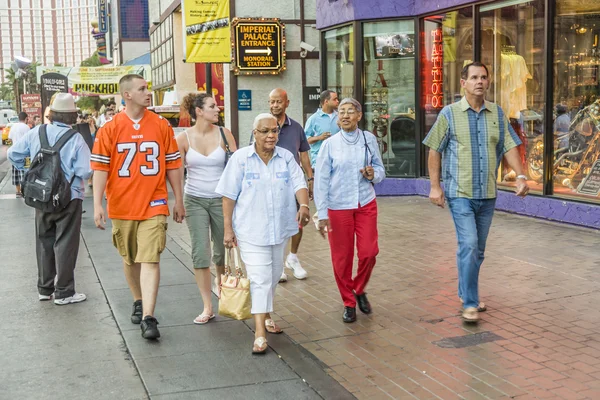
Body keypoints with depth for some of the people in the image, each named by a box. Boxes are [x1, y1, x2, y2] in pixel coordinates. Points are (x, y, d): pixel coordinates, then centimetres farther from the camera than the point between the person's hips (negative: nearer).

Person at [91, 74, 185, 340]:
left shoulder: (161, 125, 1)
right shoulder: (110, 128, -2)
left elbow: (173, 165, 6)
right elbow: (100, 168, -2)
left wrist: (179, 201, 8)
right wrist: (97, 205, -9)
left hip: (154, 205, -1)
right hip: (122, 207, 1)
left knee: (150, 260, -10)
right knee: (129, 259, 16)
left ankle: (148, 318, -11)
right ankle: (138, 302, 36)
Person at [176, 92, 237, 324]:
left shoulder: (224, 134, -2)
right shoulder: (184, 138, -4)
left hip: (221, 199, 1)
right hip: (195, 200, -1)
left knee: (222, 250, 10)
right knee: (200, 253, -4)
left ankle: (220, 282, 43)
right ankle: (207, 308, 3)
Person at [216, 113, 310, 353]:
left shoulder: (286, 158, 4)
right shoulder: (240, 158, -5)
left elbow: (299, 184, -6)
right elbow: (229, 195, -4)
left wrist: (304, 206, -27)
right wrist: (228, 228, -6)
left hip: (280, 228, 4)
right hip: (251, 230, -4)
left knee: (274, 275, 17)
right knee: (260, 278, -10)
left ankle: (266, 314, 39)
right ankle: (260, 332, -8)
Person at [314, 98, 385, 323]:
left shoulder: (369, 140, 3)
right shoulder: (330, 144, -3)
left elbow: (380, 169, 11)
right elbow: (320, 180, -4)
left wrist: (373, 174, -14)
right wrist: (322, 214, -9)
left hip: (366, 205, 2)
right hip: (338, 207, -1)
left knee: (368, 253, -2)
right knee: (342, 257, 3)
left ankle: (359, 290, 27)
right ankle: (349, 303, 21)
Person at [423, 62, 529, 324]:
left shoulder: (497, 114, 6)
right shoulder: (450, 113, -3)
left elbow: (509, 147, 5)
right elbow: (435, 151, -1)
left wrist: (520, 176, -10)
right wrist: (435, 186, -6)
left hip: (488, 194, 4)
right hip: (460, 193, -4)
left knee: (478, 249, 13)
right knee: (468, 245, -13)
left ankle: (465, 292, 31)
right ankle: (470, 303, -5)